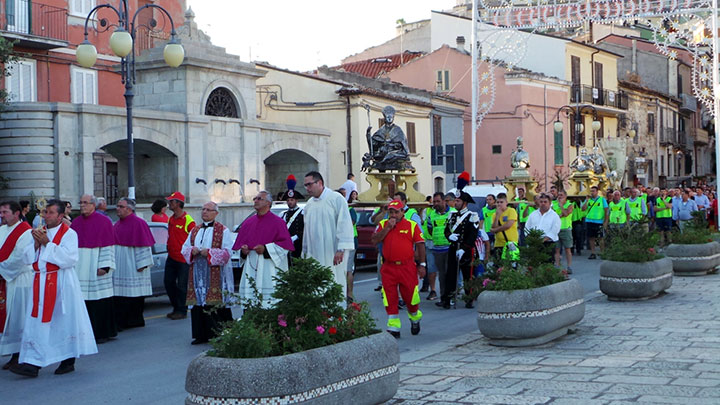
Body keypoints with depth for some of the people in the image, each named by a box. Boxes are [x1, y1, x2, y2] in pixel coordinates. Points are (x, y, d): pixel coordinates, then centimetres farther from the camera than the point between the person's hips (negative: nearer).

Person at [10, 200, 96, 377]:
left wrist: (47, 243, -17)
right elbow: (27, 257, 11)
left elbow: (69, 258, -19)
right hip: (41, 282, 6)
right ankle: (33, 364, -3)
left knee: (65, 322, 2)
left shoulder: (69, 233, -6)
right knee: (37, 322, -1)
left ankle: (68, 361, 15)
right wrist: (36, 244, -7)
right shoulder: (40, 232, 14)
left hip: (61, 284, -6)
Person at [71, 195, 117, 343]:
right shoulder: (75, 223, 12)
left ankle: (102, 333, 5)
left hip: (95, 267, -4)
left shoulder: (103, 221, -2)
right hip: (79, 268, 5)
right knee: (83, 301, 3)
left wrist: (104, 266, -14)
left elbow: (108, 246, -6)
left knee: (99, 301, -3)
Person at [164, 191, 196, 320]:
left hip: (183, 259, -8)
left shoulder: (188, 220, -13)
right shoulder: (171, 219, 12)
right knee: (168, 282, 10)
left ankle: (182, 311, 8)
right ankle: (176, 308, 23)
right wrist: (169, 247, 17)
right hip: (171, 258, 8)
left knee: (181, 285, -2)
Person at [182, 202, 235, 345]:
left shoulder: (223, 231, 1)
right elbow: (185, 248, 18)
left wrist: (209, 252, -16)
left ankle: (218, 334, -4)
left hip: (215, 273, -5)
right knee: (198, 302, 3)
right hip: (197, 272, 5)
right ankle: (201, 334, 9)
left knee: (215, 303, -9)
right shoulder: (195, 231, 18)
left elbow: (227, 252, -6)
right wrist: (192, 251, -5)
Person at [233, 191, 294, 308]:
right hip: (251, 270, 5)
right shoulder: (248, 222, 16)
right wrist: (243, 250, -1)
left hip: (269, 271, -5)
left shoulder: (277, 222, -1)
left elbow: (285, 245, -6)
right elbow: (239, 244, 22)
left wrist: (265, 249, -15)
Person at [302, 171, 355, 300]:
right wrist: (305, 252, 19)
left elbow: (344, 225, -11)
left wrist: (341, 249, -19)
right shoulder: (309, 204, 15)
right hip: (314, 254, 6)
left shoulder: (336, 199, -5)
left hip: (333, 254, -6)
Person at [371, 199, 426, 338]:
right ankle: (393, 327, 5)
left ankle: (415, 318, 32)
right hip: (388, 267, 2)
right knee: (390, 298, -1)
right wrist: (388, 228, -10)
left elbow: (420, 245, 3)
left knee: (410, 295, 3)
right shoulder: (383, 224, 9)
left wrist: (421, 264, -1)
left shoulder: (412, 225, 3)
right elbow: (374, 240, -3)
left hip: (407, 267, -2)